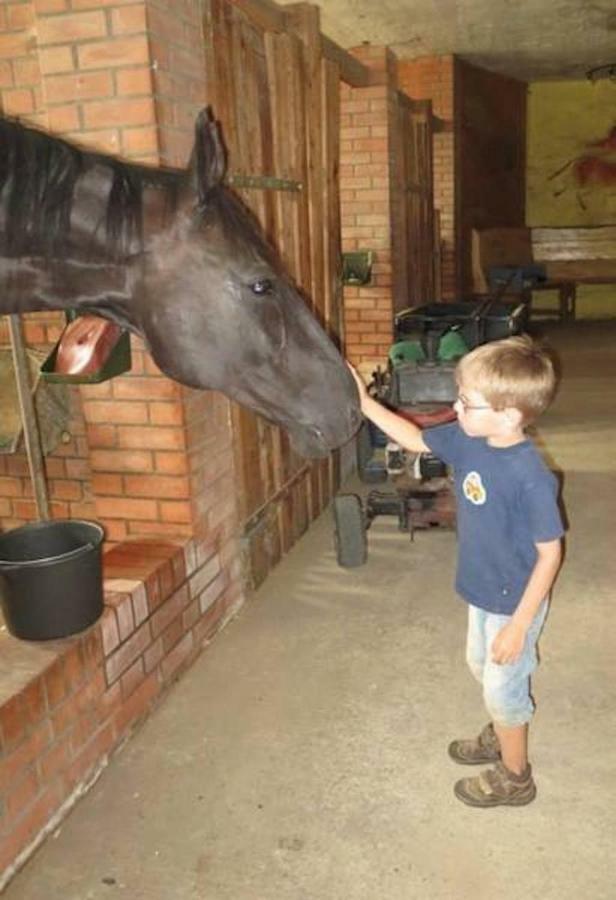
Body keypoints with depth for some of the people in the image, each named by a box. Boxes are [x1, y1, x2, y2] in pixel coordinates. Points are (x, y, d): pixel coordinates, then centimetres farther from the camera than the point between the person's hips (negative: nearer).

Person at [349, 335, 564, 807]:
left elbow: (549, 552, -25)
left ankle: (515, 777, 38)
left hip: (514, 603, -8)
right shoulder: (467, 439, -11)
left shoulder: (530, 476, -33)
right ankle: (502, 734, 55)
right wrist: (363, 401, -2)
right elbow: (415, 438, 5)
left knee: (503, 686, 12)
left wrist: (519, 624, -22)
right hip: (483, 591, 8)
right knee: (482, 666, 28)